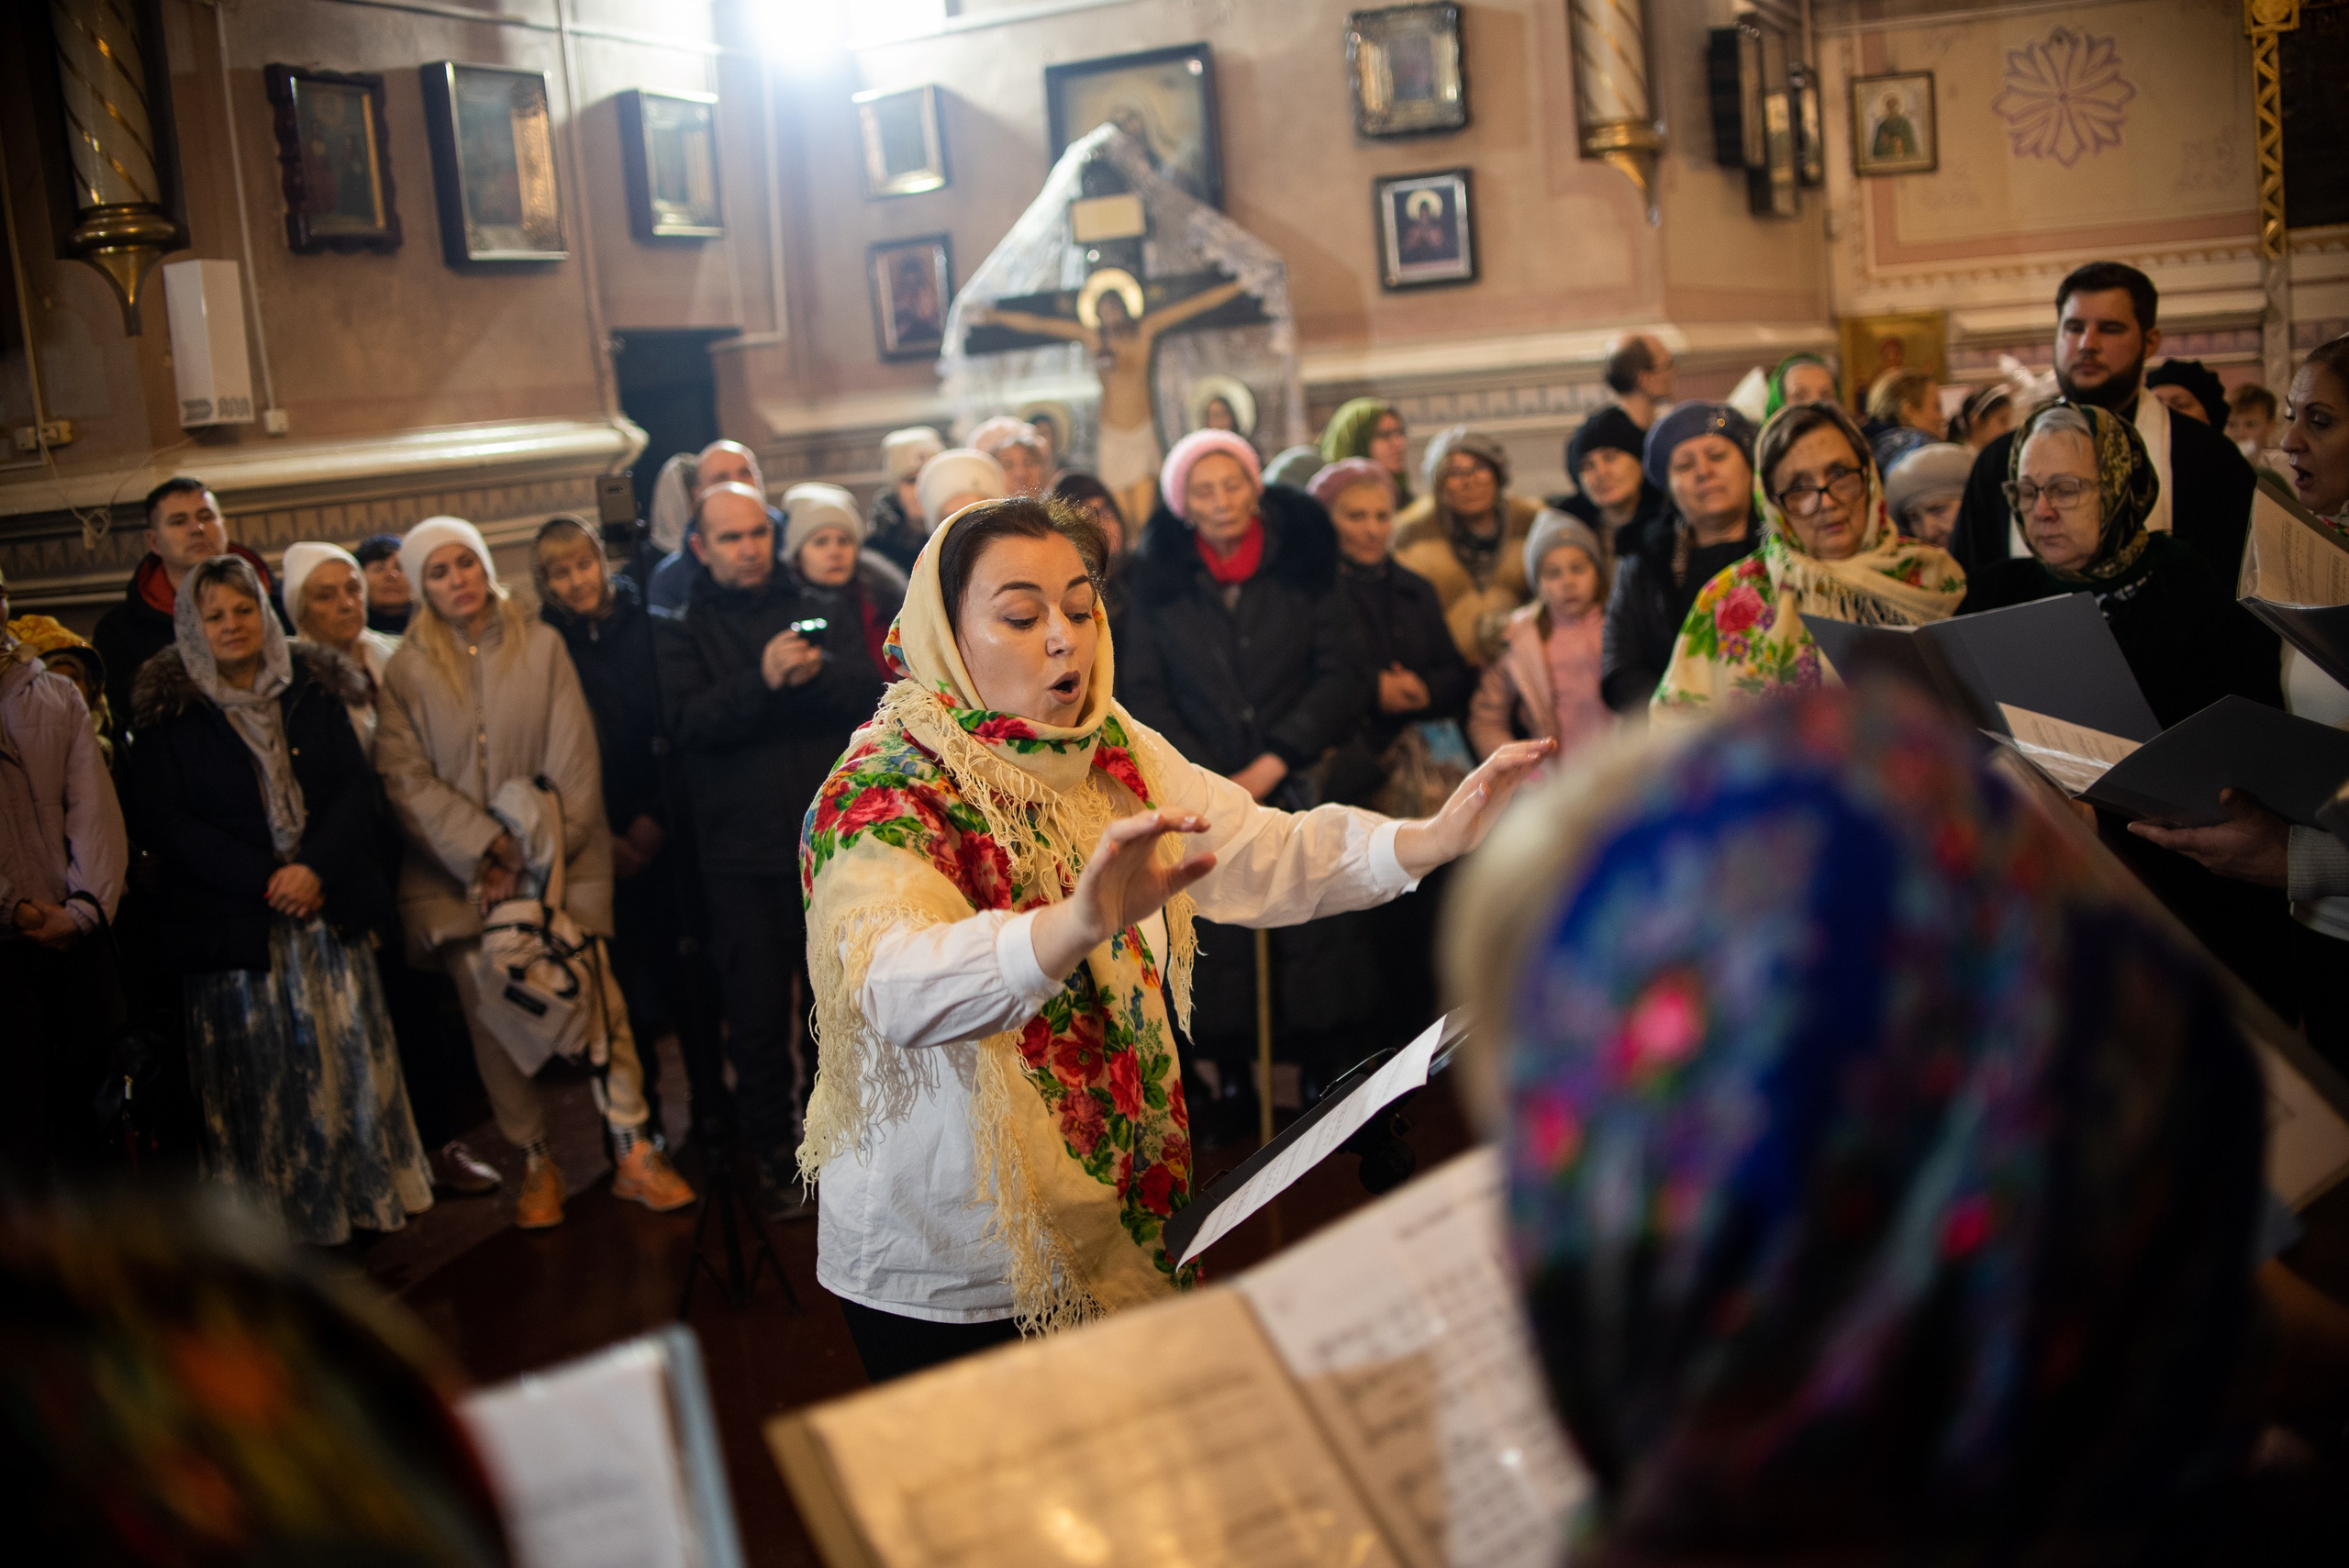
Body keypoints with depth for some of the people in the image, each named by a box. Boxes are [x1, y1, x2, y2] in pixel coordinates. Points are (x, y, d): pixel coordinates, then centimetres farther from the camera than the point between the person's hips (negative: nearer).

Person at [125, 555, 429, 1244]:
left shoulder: (313, 689, 7)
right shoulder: (166, 712, -1)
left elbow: (356, 787, 3)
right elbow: (163, 823, -6)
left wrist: (315, 868, -13)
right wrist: (264, 879, -15)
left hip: (328, 906, 3)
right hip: (233, 922, -2)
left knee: (351, 1055, 6)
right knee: (261, 1073, 2)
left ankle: (371, 1189, 19)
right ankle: (280, 1212, 13)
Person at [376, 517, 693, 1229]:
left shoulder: (540, 644, 6)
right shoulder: (406, 670, 6)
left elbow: (574, 757, 1)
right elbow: (406, 777, -2)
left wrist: (543, 847, -8)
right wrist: (485, 848, -11)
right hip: (460, 870, 1)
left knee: (596, 996, -11)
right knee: (491, 1016, -2)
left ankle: (634, 1152, -2)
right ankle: (535, 1162, 11)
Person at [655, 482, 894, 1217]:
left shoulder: (824, 610, 9)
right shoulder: (681, 633, 4)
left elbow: (873, 693, -3)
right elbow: (691, 722, -13)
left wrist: (815, 674, -23)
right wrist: (763, 680, -29)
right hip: (743, 857, -1)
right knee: (758, 1014, 3)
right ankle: (773, 1156, 19)